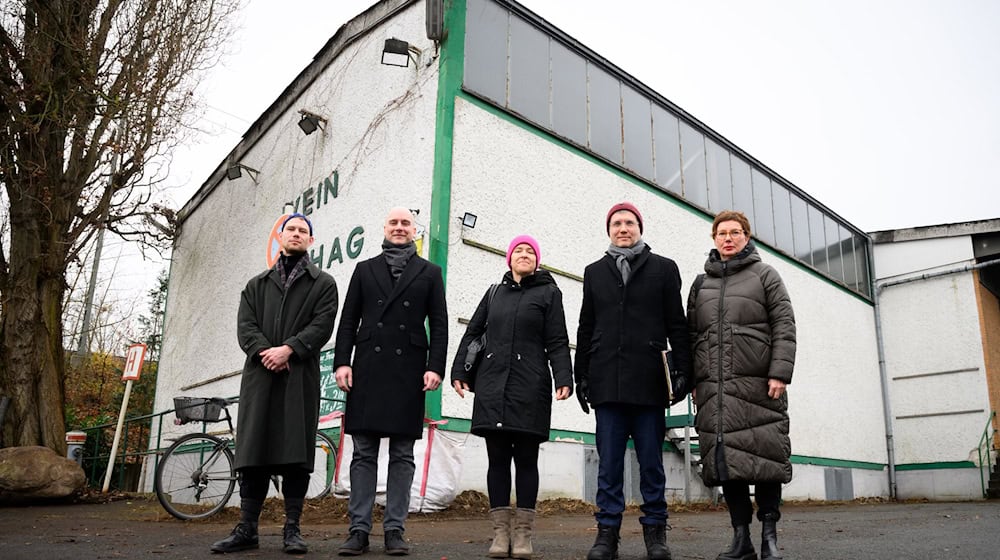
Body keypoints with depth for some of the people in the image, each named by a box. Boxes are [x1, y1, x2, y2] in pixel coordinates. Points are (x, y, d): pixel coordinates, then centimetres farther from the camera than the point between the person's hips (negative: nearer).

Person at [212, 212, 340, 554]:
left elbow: (322, 325, -2)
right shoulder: (257, 284, 21)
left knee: (296, 453, -4)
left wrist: (288, 349, -16)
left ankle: (292, 529, 3)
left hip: (301, 376, -2)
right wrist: (265, 352, -12)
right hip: (259, 375, 3)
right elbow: (245, 325, 7)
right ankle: (246, 529, 7)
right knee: (253, 451, 1)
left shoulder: (323, 283, 13)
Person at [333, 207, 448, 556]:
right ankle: (359, 530, 7)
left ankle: (395, 530, 8)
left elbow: (439, 324, 5)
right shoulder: (364, 269, 15)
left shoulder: (429, 272, 12)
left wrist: (435, 367, -7)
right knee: (363, 452, 2)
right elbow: (348, 320, 10)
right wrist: (342, 361, -2)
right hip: (367, 370, 1)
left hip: (408, 372, -1)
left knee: (402, 455, 3)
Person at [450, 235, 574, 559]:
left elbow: (557, 343, -1)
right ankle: (500, 533, 9)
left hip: (530, 387, -3)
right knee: (498, 459, 3)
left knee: (526, 459, 1)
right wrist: (459, 371, 6)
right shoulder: (494, 293, 17)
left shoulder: (548, 292, 7)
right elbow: (472, 333, 17)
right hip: (492, 386, 3)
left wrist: (564, 379, -14)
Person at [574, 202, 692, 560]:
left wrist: (683, 370, -1)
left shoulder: (663, 269, 11)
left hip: (648, 382, -2)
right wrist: (582, 376, 11)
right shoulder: (594, 272, 17)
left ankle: (655, 531, 13)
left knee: (651, 461, 3)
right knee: (609, 461, 3)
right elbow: (586, 329, 16)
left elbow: (677, 325, 7)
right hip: (607, 382, 2)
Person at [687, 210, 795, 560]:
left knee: (764, 454, -4)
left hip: (757, 382, -3)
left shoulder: (765, 275, 11)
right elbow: (690, 335, 16)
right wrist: (693, 381, 7)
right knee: (724, 459, 1)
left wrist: (780, 373, -11)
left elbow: (784, 326, 1)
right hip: (713, 386, 3)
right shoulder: (701, 284, 20)